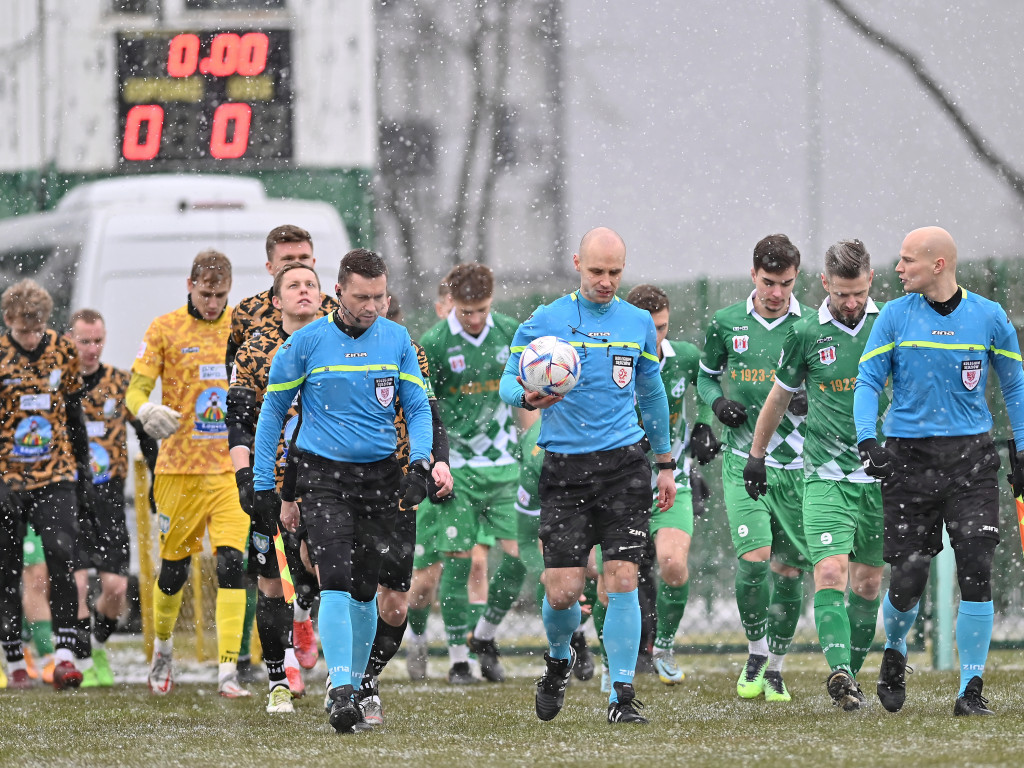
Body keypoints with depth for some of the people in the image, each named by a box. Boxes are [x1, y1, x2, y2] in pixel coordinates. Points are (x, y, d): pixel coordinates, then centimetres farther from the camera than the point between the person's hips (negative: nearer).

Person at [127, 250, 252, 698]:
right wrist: (147, 411, -26)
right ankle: (163, 647, 35)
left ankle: (228, 670, -14)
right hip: (180, 468, -1)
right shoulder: (166, 329, -1)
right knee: (174, 567, 8)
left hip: (232, 467, 1)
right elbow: (136, 388, -4)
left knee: (232, 563, -12)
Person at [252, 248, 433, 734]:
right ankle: (340, 692, -20)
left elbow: (418, 406, 10)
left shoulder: (397, 339, 4)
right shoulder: (307, 342, -4)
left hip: (380, 475, 3)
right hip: (323, 475, -3)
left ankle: (355, 685, 24)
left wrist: (419, 463, -7)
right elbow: (273, 408, 5)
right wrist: (263, 484, 3)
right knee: (336, 582, -16)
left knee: (364, 590, 8)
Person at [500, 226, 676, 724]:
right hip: (564, 468, -1)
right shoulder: (544, 321, 1)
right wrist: (527, 397, -19)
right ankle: (559, 660, 27)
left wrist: (665, 463, 22)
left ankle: (622, 696, -3)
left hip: (624, 463, 1)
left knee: (621, 581, -8)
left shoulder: (639, 323, 9)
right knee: (562, 590, -5)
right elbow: (509, 381, 5)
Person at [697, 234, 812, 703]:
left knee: (788, 567, 4)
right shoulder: (726, 324, 4)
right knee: (754, 558, -16)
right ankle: (755, 653, 6)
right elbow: (706, 376, 19)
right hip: (743, 460, -1)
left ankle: (775, 668, 19)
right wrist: (717, 403, -2)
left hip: (795, 462, 1)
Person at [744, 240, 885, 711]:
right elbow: (780, 394, 13)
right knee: (830, 571, -18)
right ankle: (839, 671, -27)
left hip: (880, 475, 2)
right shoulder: (805, 334, -2)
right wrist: (756, 455, 19)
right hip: (825, 475, -2)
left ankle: (851, 670, 21)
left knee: (868, 579, 8)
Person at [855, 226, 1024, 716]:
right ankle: (894, 651, 32)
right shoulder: (894, 317, 3)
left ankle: (971, 689, -6)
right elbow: (868, 381, 4)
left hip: (970, 455, 0)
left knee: (975, 569, -13)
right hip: (908, 456, 0)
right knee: (907, 578, -1)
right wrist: (867, 439, -12)